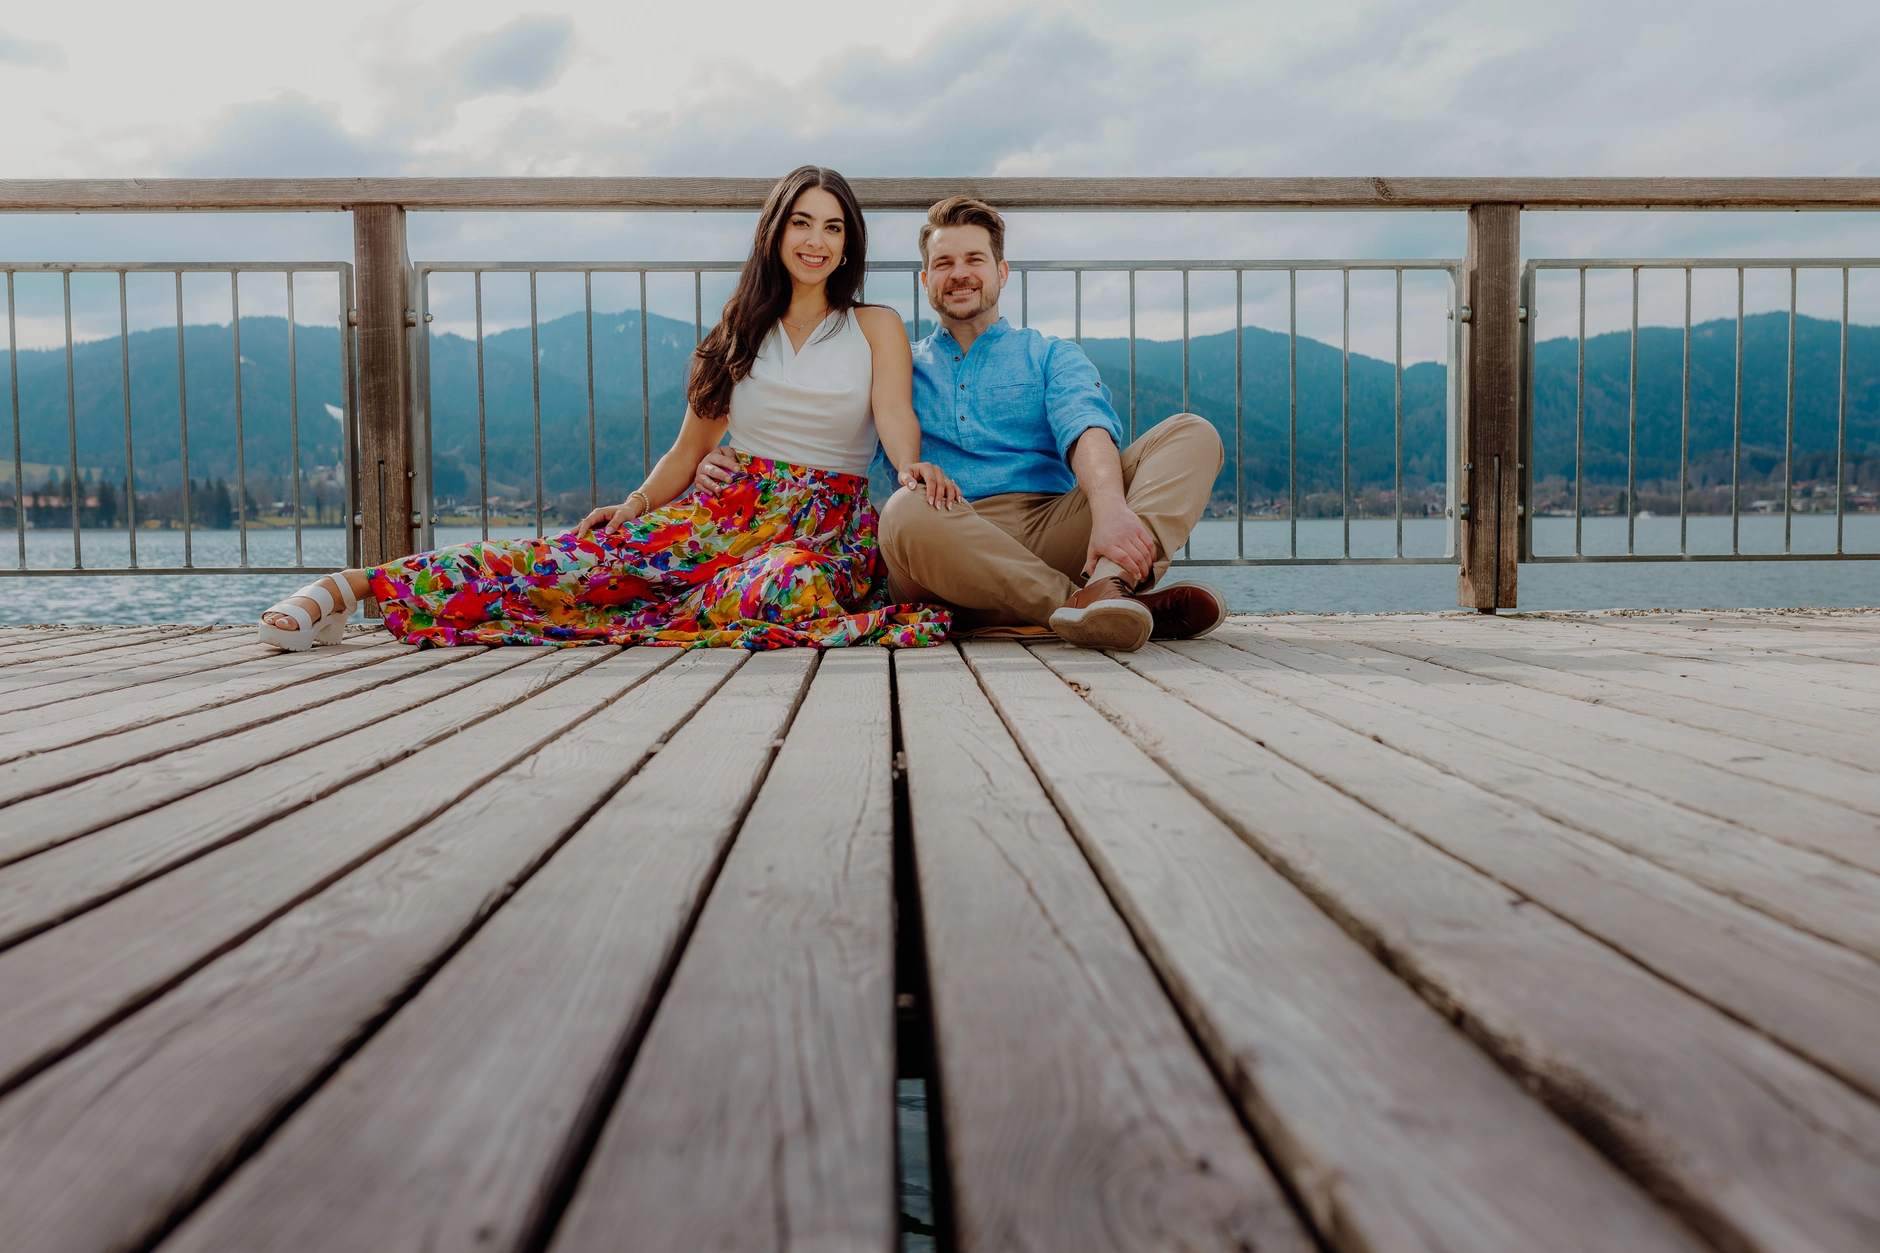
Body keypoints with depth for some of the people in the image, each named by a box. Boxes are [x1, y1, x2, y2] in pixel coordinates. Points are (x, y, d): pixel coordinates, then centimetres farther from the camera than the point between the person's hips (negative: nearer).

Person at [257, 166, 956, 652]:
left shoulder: (876, 328, 8)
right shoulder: (740, 334, 15)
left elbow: (896, 419, -8)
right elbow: (689, 450, 15)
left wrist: (912, 469, -31)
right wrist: (635, 505, -2)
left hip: (829, 524, -2)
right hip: (727, 507, 2)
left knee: (786, 591, -41)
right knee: (581, 558, -18)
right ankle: (351, 586, -16)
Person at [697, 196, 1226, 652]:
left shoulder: (1051, 356, 22)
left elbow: (1087, 428, -1)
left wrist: (1110, 506, -25)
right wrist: (731, 465, 1)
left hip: (1053, 531, 1)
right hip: (949, 550, -1)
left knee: (1191, 434, -17)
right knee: (905, 511, -37)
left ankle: (1107, 585, -45)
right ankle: (1103, 605, -36)